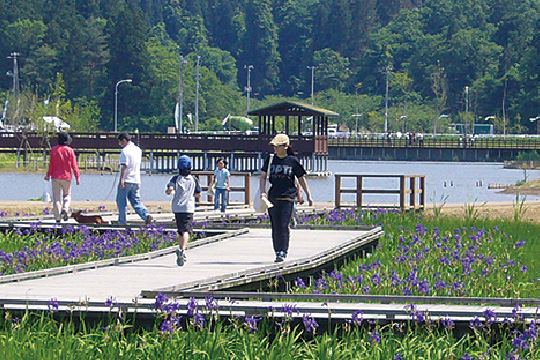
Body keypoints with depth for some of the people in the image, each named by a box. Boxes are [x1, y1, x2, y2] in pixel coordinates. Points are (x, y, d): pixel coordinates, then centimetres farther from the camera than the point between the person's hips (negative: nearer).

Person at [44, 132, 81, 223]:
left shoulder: (54, 150, -2)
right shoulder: (70, 150, -3)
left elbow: (51, 164, -3)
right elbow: (74, 165, -4)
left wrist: (48, 175, 8)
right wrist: (77, 177, 0)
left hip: (55, 177, 0)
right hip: (67, 176, 0)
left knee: (56, 198, 3)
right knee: (67, 195, 15)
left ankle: (57, 217, -1)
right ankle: (65, 209, -12)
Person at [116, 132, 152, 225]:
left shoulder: (125, 151, -11)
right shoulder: (138, 150, 12)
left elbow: (124, 166, -18)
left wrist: (122, 179, -22)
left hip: (126, 180, -7)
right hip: (136, 180, 7)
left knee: (121, 201, 4)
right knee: (136, 201, 9)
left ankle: (122, 221, 5)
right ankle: (146, 215, -12)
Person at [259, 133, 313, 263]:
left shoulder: (293, 160, 2)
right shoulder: (270, 160, 10)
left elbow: (301, 179, 9)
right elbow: (263, 176, 5)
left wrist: (309, 196, 11)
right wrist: (263, 192, -11)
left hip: (288, 197, -3)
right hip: (272, 197, 3)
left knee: (283, 225, -12)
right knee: (275, 226, 5)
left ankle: (283, 252, -9)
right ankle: (277, 251, 14)